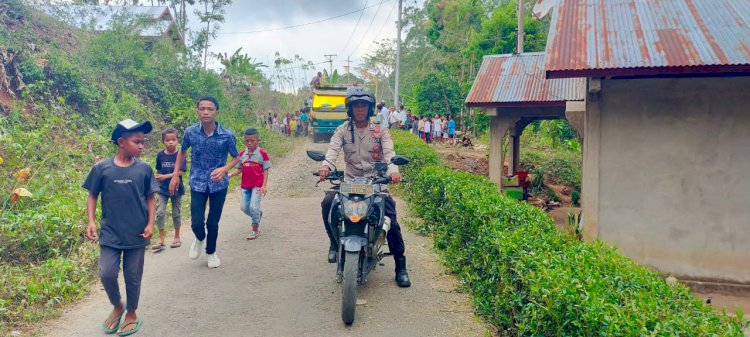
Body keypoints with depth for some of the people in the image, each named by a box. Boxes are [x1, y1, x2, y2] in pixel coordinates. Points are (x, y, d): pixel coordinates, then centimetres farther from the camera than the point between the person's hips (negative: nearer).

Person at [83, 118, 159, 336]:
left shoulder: (144, 169, -3)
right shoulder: (102, 168, -6)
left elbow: (150, 198, 5)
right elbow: (92, 196, 5)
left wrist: (150, 224, -4)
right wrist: (91, 221, -6)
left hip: (137, 234, 0)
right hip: (110, 234, 0)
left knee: (133, 276, 9)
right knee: (107, 274, -5)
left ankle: (132, 314, 31)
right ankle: (117, 306, 26)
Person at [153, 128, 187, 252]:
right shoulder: (160, 155, -2)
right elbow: (158, 171, 8)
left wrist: (165, 176, -30)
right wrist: (157, 184, 12)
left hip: (176, 189, -2)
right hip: (162, 189, 2)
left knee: (176, 214, 10)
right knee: (160, 213, -6)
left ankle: (177, 237, 26)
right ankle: (161, 240, 1)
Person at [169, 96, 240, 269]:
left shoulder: (227, 136, -14)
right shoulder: (190, 132, -9)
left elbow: (236, 157, 0)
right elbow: (182, 152, 10)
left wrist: (224, 169, -19)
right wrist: (176, 175, 7)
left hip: (219, 184, -1)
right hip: (198, 183, 1)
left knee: (213, 222, 8)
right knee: (197, 223, -3)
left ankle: (211, 252, 35)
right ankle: (200, 239, 34)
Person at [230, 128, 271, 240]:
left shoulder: (262, 153, -8)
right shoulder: (242, 153, 4)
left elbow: (265, 170, -6)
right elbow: (239, 169, 10)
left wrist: (264, 185, -13)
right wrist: (229, 175, -6)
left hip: (257, 185, -5)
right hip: (245, 185, 5)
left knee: (253, 207, -10)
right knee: (244, 207, 6)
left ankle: (255, 230, 7)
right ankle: (257, 215, 37)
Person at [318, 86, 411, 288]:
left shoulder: (380, 131, 6)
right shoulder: (343, 130, 7)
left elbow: (389, 152, -9)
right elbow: (333, 149, -10)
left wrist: (393, 170, -31)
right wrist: (326, 166, -33)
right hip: (350, 181, 1)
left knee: (391, 218, -13)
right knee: (327, 203, -24)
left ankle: (400, 266, 2)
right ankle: (335, 243, -1)